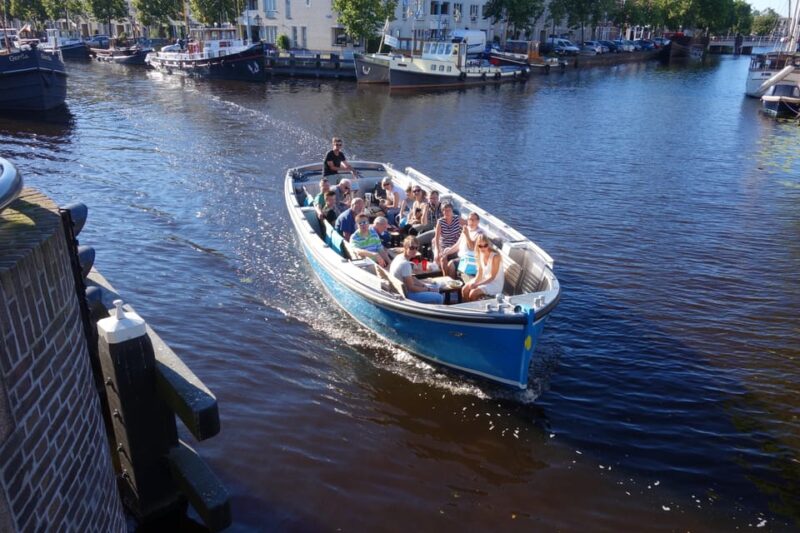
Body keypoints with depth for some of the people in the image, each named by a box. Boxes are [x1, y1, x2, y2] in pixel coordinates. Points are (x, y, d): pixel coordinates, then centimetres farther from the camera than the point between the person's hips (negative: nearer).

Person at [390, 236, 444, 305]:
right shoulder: (405, 263, -26)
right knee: (439, 298, -16)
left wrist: (424, 285, 3)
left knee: (435, 289, 21)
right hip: (405, 295, -10)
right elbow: (411, 287, -22)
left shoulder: (399, 257, 3)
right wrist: (428, 289, -8)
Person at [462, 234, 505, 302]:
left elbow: (492, 277, -21)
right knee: (464, 289, -8)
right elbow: (480, 273, 4)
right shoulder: (481, 254, -2)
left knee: (473, 293, -23)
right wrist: (474, 282, -14)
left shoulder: (495, 256, -23)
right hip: (484, 280, 7)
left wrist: (477, 284, -24)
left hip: (495, 284, -7)